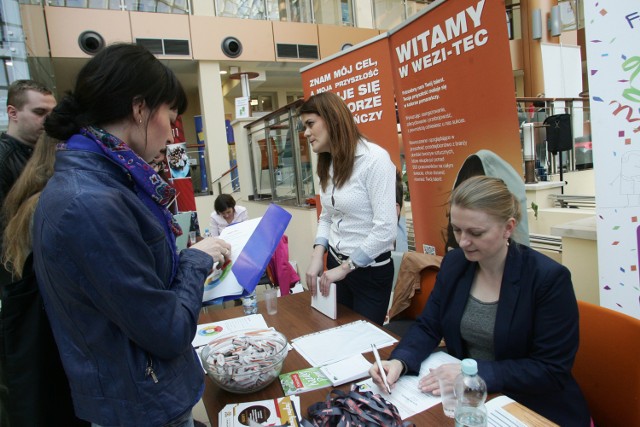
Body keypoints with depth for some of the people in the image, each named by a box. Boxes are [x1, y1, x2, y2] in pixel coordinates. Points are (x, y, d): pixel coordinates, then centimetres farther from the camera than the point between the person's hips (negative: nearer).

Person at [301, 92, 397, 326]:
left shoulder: (375, 158, -19)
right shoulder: (329, 165, 7)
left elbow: (386, 229, -22)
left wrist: (346, 267, -15)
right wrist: (318, 256, -4)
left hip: (370, 270, -7)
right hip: (336, 264, 7)